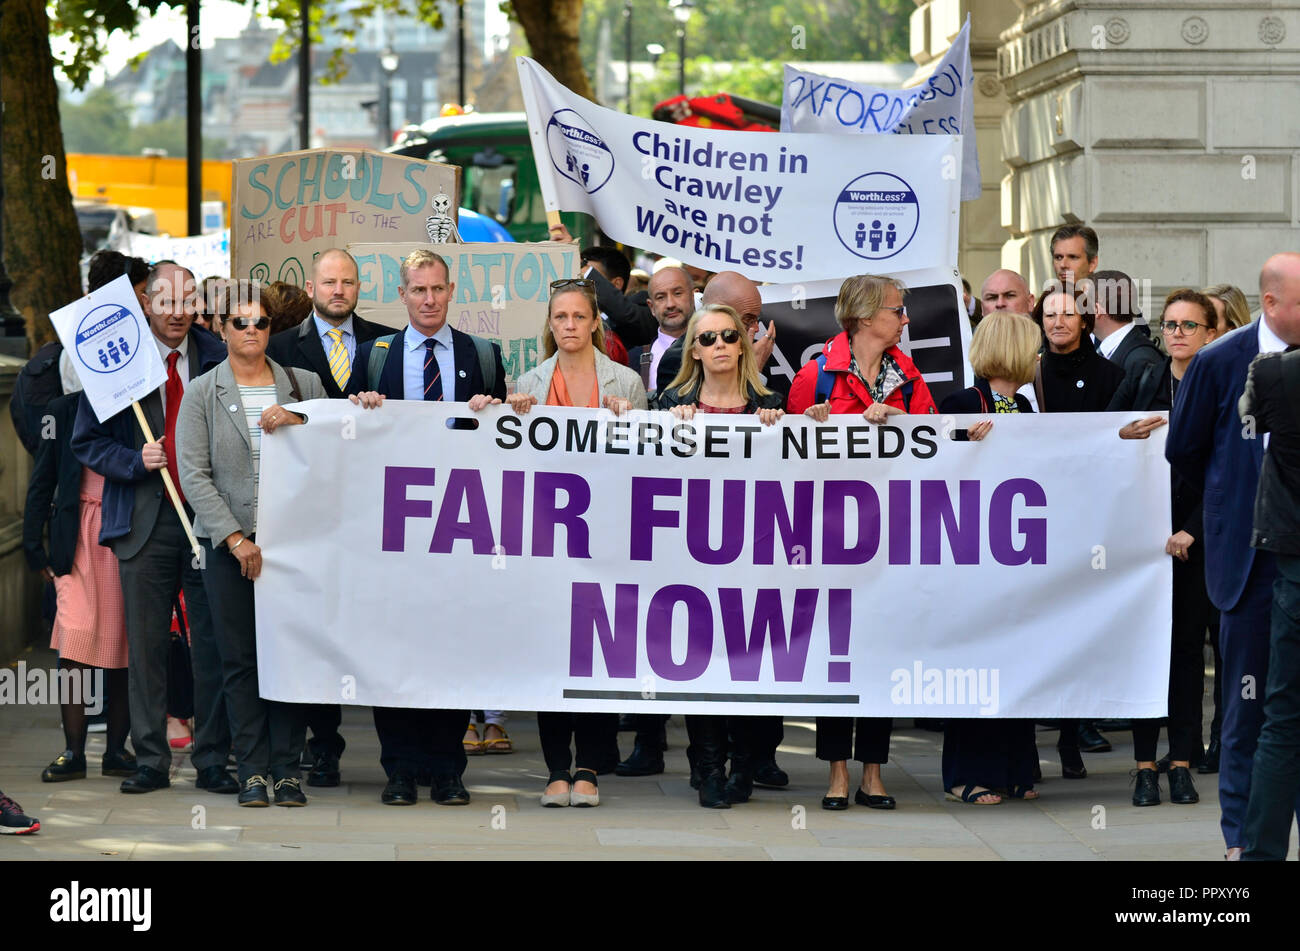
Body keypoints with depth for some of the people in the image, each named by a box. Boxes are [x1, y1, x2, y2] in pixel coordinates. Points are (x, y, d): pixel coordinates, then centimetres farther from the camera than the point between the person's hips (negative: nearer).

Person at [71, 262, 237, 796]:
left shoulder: (219, 360, 6)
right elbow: (86, 442, 4)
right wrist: (135, 462, -12)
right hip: (145, 519, -1)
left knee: (213, 643, 1)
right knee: (146, 645, 3)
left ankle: (212, 761, 9)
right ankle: (150, 761, 12)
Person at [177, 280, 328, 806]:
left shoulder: (305, 384, 10)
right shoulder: (201, 393, 5)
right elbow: (194, 474, -2)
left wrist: (296, 427, -11)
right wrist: (234, 539, -10)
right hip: (230, 541, -1)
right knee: (241, 659, 1)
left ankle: (288, 769, 5)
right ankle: (253, 771, 7)